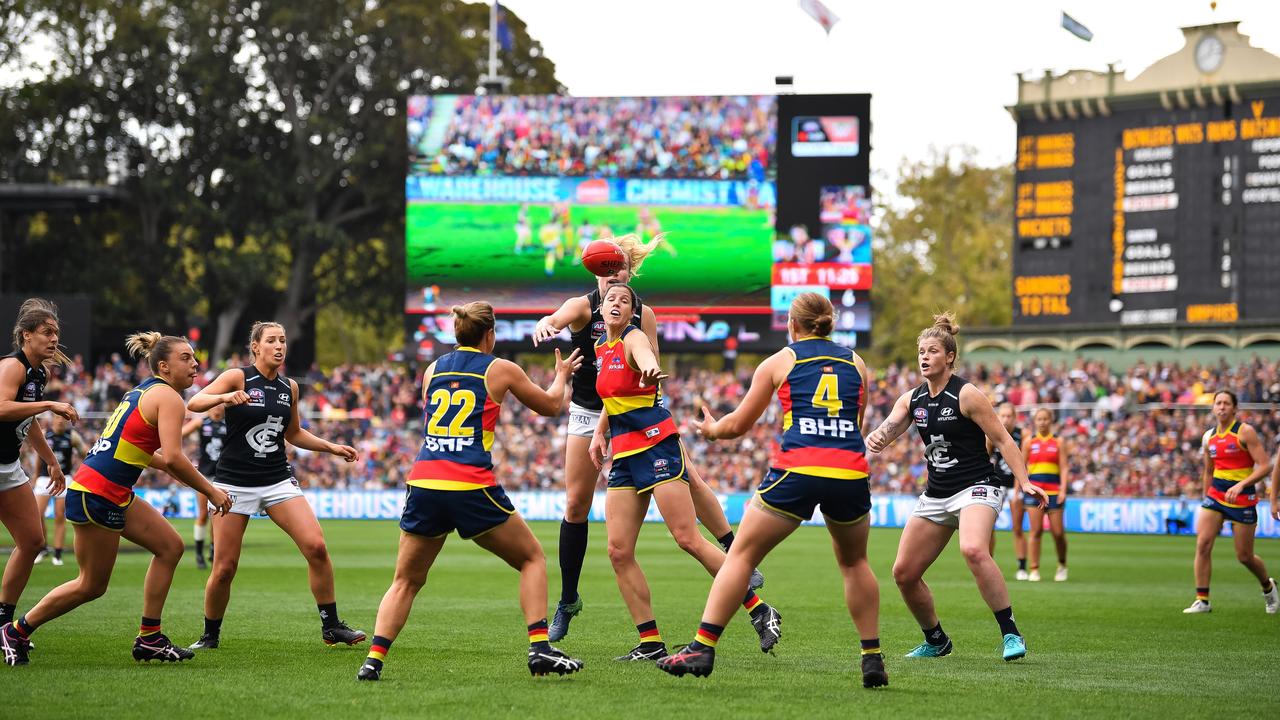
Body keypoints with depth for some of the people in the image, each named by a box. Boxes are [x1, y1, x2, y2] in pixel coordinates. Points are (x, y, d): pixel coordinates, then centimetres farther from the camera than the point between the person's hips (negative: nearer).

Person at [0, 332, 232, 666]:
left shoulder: (143, 391, 16)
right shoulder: (168, 398, -12)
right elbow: (173, 459, -22)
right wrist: (211, 492, -13)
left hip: (114, 495, 10)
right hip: (96, 496, -10)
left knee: (170, 546, 9)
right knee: (92, 586, 2)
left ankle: (149, 638, 12)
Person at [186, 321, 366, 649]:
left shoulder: (290, 387, 8)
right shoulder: (237, 377, -7)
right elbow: (193, 404, -21)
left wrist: (332, 448, 12)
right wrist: (224, 397, -40)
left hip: (278, 480, 4)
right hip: (235, 482, -4)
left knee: (316, 547, -14)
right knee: (224, 567, -3)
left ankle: (331, 626, -2)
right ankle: (210, 635, 19)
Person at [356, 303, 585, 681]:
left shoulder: (432, 370, 16)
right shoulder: (500, 369, 6)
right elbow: (551, 406, 20)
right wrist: (562, 374, 41)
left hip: (424, 484, 3)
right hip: (472, 487, -3)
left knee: (406, 581, 15)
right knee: (532, 558, 15)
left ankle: (373, 660, -4)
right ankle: (540, 649, 2)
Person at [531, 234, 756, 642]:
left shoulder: (643, 314, -4)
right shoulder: (583, 306, -10)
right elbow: (555, 320, -33)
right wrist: (545, 327, -57)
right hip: (588, 413, -1)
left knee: (688, 477, -11)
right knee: (576, 504, -2)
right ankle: (568, 601, 9)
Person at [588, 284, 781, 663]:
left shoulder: (634, 339, -8)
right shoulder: (601, 347, 14)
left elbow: (646, 356, -34)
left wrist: (650, 370, -57)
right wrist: (600, 432, 17)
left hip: (656, 444, -7)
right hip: (624, 453, 7)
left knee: (688, 539, -13)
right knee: (618, 551, -2)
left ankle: (760, 612, -5)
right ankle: (650, 643, 3)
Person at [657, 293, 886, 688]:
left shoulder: (780, 361, 11)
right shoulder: (855, 362, 18)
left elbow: (738, 425, 15)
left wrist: (711, 429, 36)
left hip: (798, 468, -3)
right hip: (850, 470, 3)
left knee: (742, 554, 7)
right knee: (854, 562, 24)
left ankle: (702, 648, -1)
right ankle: (873, 660, 17)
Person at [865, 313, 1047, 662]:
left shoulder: (967, 395, -10)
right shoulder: (912, 399, 8)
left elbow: (1003, 440, -9)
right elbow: (888, 429, -2)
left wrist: (1024, 482, -19)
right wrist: (875, 438, -27)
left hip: (977, 488, -7)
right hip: (936, 495, 7)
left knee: (973, 550, -35)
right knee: (904, 572, 4)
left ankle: (1011, 634, -28)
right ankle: (936, 640, 25)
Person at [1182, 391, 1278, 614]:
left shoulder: (1245, 432, -9)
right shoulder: (1209, 437, 8)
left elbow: (1265, 466, -15)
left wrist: (1241, 485, -26)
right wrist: (1206, 498, 22)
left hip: (1242, 496, -5)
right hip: (1216, 495, 5)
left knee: (1244, 556, 2)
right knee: (1202, 544, -13)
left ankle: (1268, 587, 32)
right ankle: (1202, 601, -8)